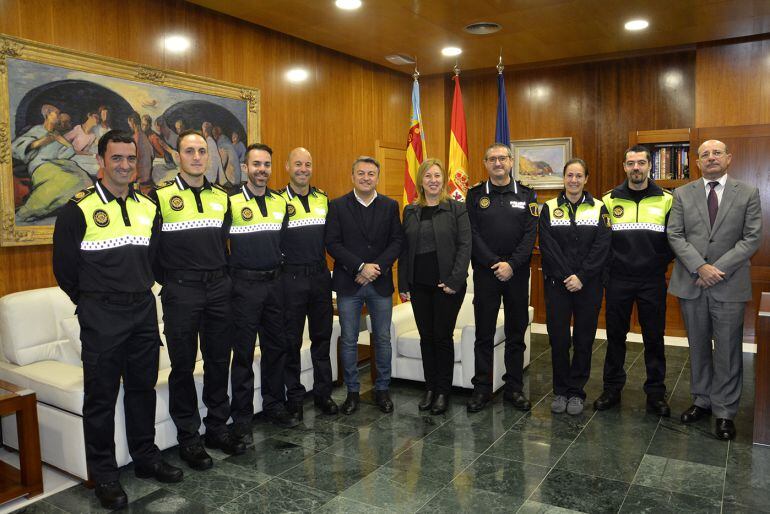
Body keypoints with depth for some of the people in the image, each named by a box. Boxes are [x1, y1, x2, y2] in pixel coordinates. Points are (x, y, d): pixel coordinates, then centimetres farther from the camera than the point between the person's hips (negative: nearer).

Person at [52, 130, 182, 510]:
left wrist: (141, 292, 14)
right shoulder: (79, 209, -9)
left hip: (144, 312, 5)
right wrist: (91, 303, 4)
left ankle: (145, 457, 30)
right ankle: (103, 474, 19)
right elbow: (64, 267, -3)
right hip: (101, 318, -5)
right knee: (101, 396, 5)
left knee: (142, 388, 14)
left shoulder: (148, 208, 7)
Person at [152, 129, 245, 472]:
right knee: (183, 365, 4)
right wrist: (166, 280, -2)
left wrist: (220, 274, 10)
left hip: (218, 288, 5)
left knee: (219, 360, 11)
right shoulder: (161, 196, -4)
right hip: (181, 291, -4)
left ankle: (217, 428, 26)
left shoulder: (221, 198, 10)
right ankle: (188, 437, 18)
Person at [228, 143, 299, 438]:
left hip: (274, 283, 5)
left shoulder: (280, 203, 9)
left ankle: (275, 405, 28)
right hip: (244, 285, -5)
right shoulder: (231, 202, -7)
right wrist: (231, 273, -5)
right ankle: (241, 417, 14)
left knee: (276, 347, 12)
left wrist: (279, 270, 11)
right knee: (243, 352, 3)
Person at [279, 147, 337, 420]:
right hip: (291, 277, -4)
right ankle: (294, 396, 20)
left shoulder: (323, 199, 9)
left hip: (320, 275, 4)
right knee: (291, 341, 6)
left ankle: (323, 393, 24)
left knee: (322, 337, 11)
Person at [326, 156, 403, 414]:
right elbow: (332, 243, -7)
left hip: (381, 283, 1)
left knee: (383, 339, 9)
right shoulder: (337, 206, 0)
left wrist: (377, 267, -14)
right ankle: (352, 391, 21)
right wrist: (360, 267, -16)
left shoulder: (390, 206, 5)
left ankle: (382, 389, 24)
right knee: (348, 341, 7)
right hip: (348, 283, -1)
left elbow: (397, 241, 0)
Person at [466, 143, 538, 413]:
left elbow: (530, 234, -4)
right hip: (485, 273, -1)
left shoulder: (526, 195, 5)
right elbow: (472, 234, -5)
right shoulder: (475, 195, 3)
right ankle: (482, 388, 16)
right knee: (484, 334, 5)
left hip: (517, 273, 1)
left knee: (516, 333, 9)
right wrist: (494, 263, -14)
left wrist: (512, 264, -15)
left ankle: (514, 388, 21)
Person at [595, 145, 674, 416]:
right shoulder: (609, 200, 4)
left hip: (652, 281, 0)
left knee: (654, 337, 6)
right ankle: (612, 389, 20)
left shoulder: (666, 200, 3)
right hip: (618, 281, 0)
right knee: (615, 335, 8)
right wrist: (611, 263, 1)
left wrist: (660, 263, -1)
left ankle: (656, 393, 19)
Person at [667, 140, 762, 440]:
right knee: (698, 348, 12)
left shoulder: (748, 194, 2)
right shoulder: (682, 194, 5)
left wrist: (718, 269, -13)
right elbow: (675, 235, -1)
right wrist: (700, 266, -13)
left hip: (729, 285, -1)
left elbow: (752, 238, -3)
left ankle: (725, 412, 16)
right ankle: (702, 401, 26)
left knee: (728, 351, 3)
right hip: (691, 283, 2)